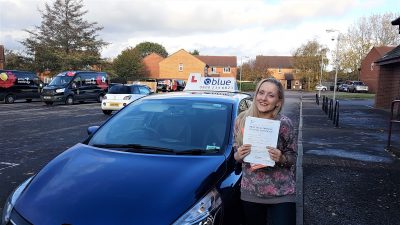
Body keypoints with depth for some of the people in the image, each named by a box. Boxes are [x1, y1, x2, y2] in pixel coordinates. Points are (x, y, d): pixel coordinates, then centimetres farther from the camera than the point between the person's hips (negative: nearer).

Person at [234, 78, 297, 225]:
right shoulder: (242, 120, -4)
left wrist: (281, 158, -22)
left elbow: (293, 158, -2)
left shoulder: (284, 123, -11)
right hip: (249, 192, 2)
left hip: (281, 194, -2)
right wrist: (238, 155, -16)